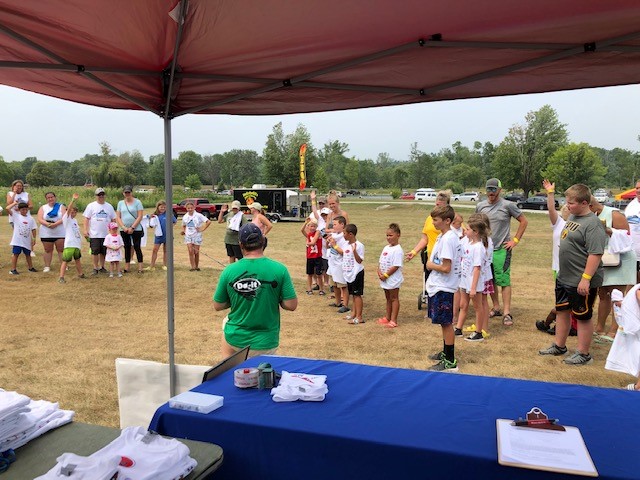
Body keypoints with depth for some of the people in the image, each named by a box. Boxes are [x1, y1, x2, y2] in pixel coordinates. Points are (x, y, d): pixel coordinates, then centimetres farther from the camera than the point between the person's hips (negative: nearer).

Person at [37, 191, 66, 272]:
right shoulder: (42, 208, 8)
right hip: (46, 233, 2)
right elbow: (40, 219, -4)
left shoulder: (61, 207, 4)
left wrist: (55, 224, -22)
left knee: (61, 250, 1)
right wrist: (48, 224, -22)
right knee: (48, 250, 5)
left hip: (60, 233, -1)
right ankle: (47, 266, 11)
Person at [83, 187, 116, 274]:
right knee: (95, 251, -2)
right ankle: (95, 268, 8)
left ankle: (102, 267, 21)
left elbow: (113, 219, 14)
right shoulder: (91, 206, 3)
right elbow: (86, 219, 1)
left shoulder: (109, 206, 11)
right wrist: (85, 230, -7)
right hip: (94, 234, -2)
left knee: (103, 252, 8)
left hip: (106, 234, 3)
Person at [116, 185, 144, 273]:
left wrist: (132, 228, -13)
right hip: (124, 230, 4)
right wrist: (123, 227, -7)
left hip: (136, 229, -4)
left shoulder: (137, 202, -3)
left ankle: (140, 266, -2)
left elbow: (140, 217, -8)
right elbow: (118, 217, 7)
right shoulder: (120, 203, 9)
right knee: (127, 248, 9)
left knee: (137, 247, -4)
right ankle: (127, 266, 16)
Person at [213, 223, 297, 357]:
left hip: (235, 338, 1)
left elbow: (218, 306, 0)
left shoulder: (229, 271, -11)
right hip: (265, 343, -1)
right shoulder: (279, 269, -14)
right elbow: (291, 305, -12)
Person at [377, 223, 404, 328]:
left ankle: (393, 320, 5)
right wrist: (379, 271, -4)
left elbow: (396, 266, -22)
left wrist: (386, 275, -19)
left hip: (393, 279, -9)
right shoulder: (386, 248, 10)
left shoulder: (397, 250, -17)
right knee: (388, 298, 18)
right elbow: (380, 261, 12)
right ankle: (387, 317, 29)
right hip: (384, 279, 9)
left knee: (394, 298, 0)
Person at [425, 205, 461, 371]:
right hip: (438, 286, 10)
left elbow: (446, 268, -23)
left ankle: (450, 361, 6)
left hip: (443, 288, -10)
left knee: (446, 323, -2)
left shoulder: (448, 239, -20)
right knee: (444, 322, 19)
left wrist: (430, 265, -9)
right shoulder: (442, 236, 10)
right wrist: (431, 264, 0)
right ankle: (445, 353, 32)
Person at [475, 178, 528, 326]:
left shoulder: (508, 205, -6)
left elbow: (524, 221, 1)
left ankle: (507, 313, -2)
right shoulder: (480, 206, 6)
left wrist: (515, 240, -5)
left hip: (502, 249, -4)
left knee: (504, 280, -6)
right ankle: (496, 308, 25)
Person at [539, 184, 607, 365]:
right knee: (562, 310, 19)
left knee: (583, 316, 6)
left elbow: (596, 254, -26)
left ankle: (583, 354, 20)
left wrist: (586, 279, -27)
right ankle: (559, 346, 35)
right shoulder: (572, 217, 7)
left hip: (581, 282, -9)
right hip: (563, 277, 9)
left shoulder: (592, 224, -21)